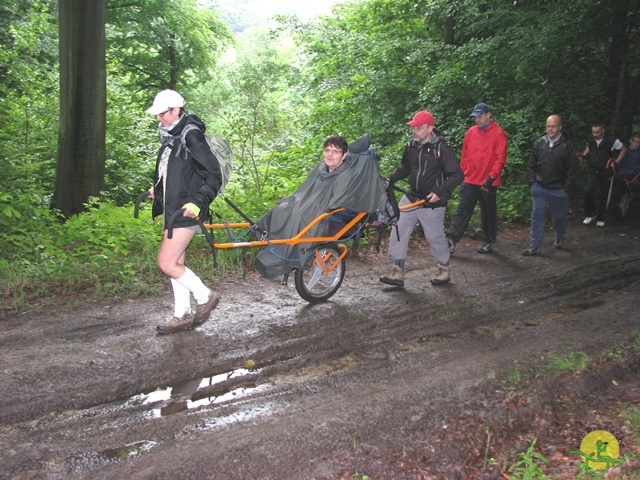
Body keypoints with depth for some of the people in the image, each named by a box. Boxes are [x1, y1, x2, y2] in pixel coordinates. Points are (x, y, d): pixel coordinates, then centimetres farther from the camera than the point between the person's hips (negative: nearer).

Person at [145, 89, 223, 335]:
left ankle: (206, 296, 9)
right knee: (176, 263, 13)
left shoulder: (191, 136, -15)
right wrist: (158, 190, 31)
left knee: (167, 263, -9)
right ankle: (183, 315, 23)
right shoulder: (170, 138, 12)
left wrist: (198, 203, -26)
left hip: (186, 211, -10)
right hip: (171, 209, 10)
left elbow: (214, 176, -17)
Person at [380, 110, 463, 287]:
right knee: (398, 230, -3)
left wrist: (440, 192, -23)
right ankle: (397, 271, 4)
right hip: (411, 198, 5)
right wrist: (390, 179, 0)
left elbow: (457, 175, -13)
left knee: (435, 236, 7)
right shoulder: (411, 145, 2)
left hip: (432, 202, -5)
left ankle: (444, 269, 30)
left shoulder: (440, 148, -14)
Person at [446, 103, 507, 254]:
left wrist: (492, 176, -19)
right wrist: (462, 172, 11)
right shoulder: (471, 132, 6)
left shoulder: (498, 134, -7)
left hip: (488, 182, -3)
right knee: (462, 210, 0)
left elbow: (500, 159, -11)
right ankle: (451, 239, -2)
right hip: (470, 180, 3)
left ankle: (489, 241, 23)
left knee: (489, 213, 11)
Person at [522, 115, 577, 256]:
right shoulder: (538, 143, 4)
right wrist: (532, 182, 1)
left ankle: (559, 239, 38)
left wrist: (566, 188, -6)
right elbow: (531, 165, 9)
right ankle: (534, 246, 2)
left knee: (559, 217, 13)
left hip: (559, 190, -1)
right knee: (537, 216, -2)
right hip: (539, 188, 1)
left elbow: (571, 169, -2)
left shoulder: (567, 146, -3)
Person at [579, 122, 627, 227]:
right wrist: (583, 156, 4)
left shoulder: (611, 141, -12)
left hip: (605, 172, -2)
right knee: (588, 191, -16)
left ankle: (600, 218, 22)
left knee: (602, 195, 7)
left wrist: (616, 162, -7)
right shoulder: (591, 140, 0)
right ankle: (590, 214, 1)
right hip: (592, 171, 2)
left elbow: (623, 150, 1)